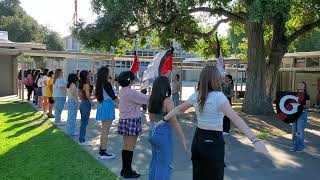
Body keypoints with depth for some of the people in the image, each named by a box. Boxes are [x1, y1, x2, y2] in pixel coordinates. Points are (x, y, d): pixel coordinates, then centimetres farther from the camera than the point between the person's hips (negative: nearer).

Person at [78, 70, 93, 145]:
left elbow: (79, 94, 20)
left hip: (82, 103, 9)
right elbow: (88, 95, -28)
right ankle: (82, 141, 7)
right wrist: (91, 101, -15)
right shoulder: (86, 84, -17)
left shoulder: (81, 84, 10)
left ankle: (81, 140, 24)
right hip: (86, 104, -9)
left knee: (83, 123, 16)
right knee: (84, 123, -1)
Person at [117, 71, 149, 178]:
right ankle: (128, 172, 11)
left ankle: (125, 169, 26)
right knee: (130, 148, 1)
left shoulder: (122, 91, 10)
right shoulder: (130, 92, -20)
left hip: (125, 120, 10)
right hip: (131, 122, -10)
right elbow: (146, 99, -15)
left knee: (126, 146, 16)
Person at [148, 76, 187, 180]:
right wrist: (183, 138, -11)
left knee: (155, 162, 20)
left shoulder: (152, 100, 3)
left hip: (153, 133, 7)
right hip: (164, 134, -7)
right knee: (164, 164, 6)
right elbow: (174, 122, -16)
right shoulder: (167, 101, -17)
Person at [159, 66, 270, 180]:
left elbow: (179, 110, 14)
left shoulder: (195, 96, 1)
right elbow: (235, 118, -28)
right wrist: (255, 140, -33)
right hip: (214, 142, -6)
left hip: (198, 139, 6)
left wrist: (164, 120, 29)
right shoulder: (218, 96, -18)